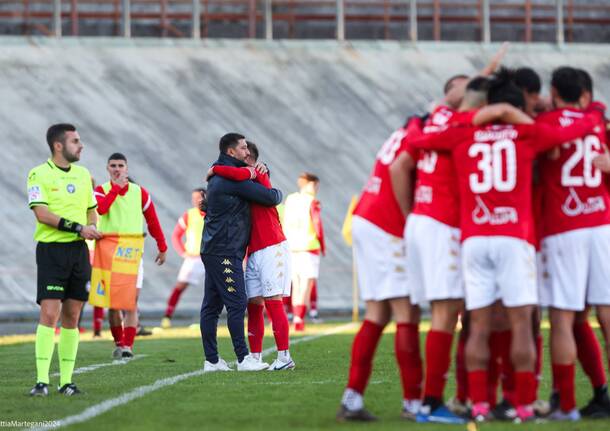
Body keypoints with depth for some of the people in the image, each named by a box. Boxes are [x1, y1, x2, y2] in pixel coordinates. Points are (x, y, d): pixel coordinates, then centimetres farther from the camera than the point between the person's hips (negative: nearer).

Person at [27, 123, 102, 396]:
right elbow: (42, 213, -16)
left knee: (72, 317, 5)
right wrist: (78, 228, -20)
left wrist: (91, 226, -1)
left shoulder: (83, 174, 14)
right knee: (49, 314, -13)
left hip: (78, 250, 6)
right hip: (51, 249, -6)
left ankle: (66, 381, 8)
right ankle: (42, 381, -13)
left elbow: (91, 210, 22)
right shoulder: (39, 175, -6)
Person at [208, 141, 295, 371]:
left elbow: (238, 174, -27)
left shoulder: (258, 174, -5)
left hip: (271, 248, -9)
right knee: (253, 304, 5)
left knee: (273, 301, -10)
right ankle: (255, 358, 7)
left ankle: (284, 357, -10)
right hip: (254, 253, 9)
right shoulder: (246, 181, 20)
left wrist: (215, 169, -12)